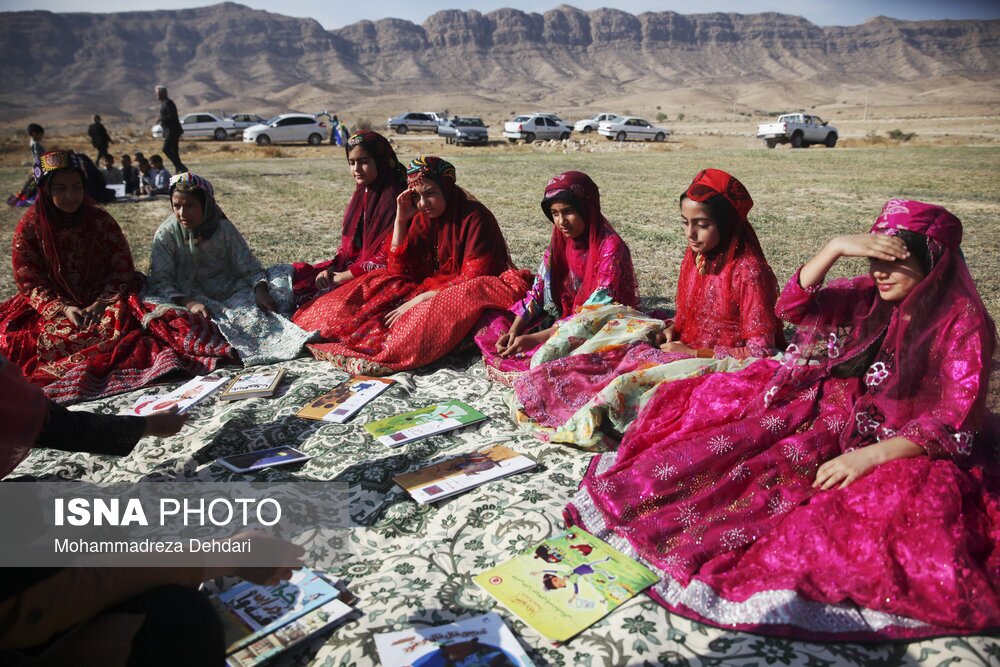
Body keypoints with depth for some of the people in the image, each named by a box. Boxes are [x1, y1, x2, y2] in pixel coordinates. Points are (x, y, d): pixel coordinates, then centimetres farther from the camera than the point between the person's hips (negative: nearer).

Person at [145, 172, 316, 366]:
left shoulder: (224, 228, 0)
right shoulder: (166, 235, -4)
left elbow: (248, 266, -4)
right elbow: (160, 281, -12)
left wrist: (260, 290, -26)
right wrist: (188, 303, -31)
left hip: (232, 290, 2)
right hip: (192, 297, -1)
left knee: (284, 272, -13)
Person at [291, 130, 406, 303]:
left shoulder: (394, 198, -15)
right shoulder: (361, 194, 12)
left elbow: (390, 256, -20)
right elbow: (348, 245, 14)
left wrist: (343, 276, -15)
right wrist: (330, 270, -5)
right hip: (353, 265, 9)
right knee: (296, 275, -1)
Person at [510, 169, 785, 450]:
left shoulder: (748, 271, -18)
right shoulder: (695, 256, 5)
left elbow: (761, 351, -17)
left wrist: (693, 352, -19)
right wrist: (671, 330, -6)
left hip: (722, 363, -8)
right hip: (688, 350, 8)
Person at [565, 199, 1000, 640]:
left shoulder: (964, 324, -12)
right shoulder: (870, 297, 2)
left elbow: (955, 421, -18)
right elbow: (792, 306, -7)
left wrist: (868, 456, -29)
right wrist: (836, 247, -22)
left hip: (903, 450, -5)